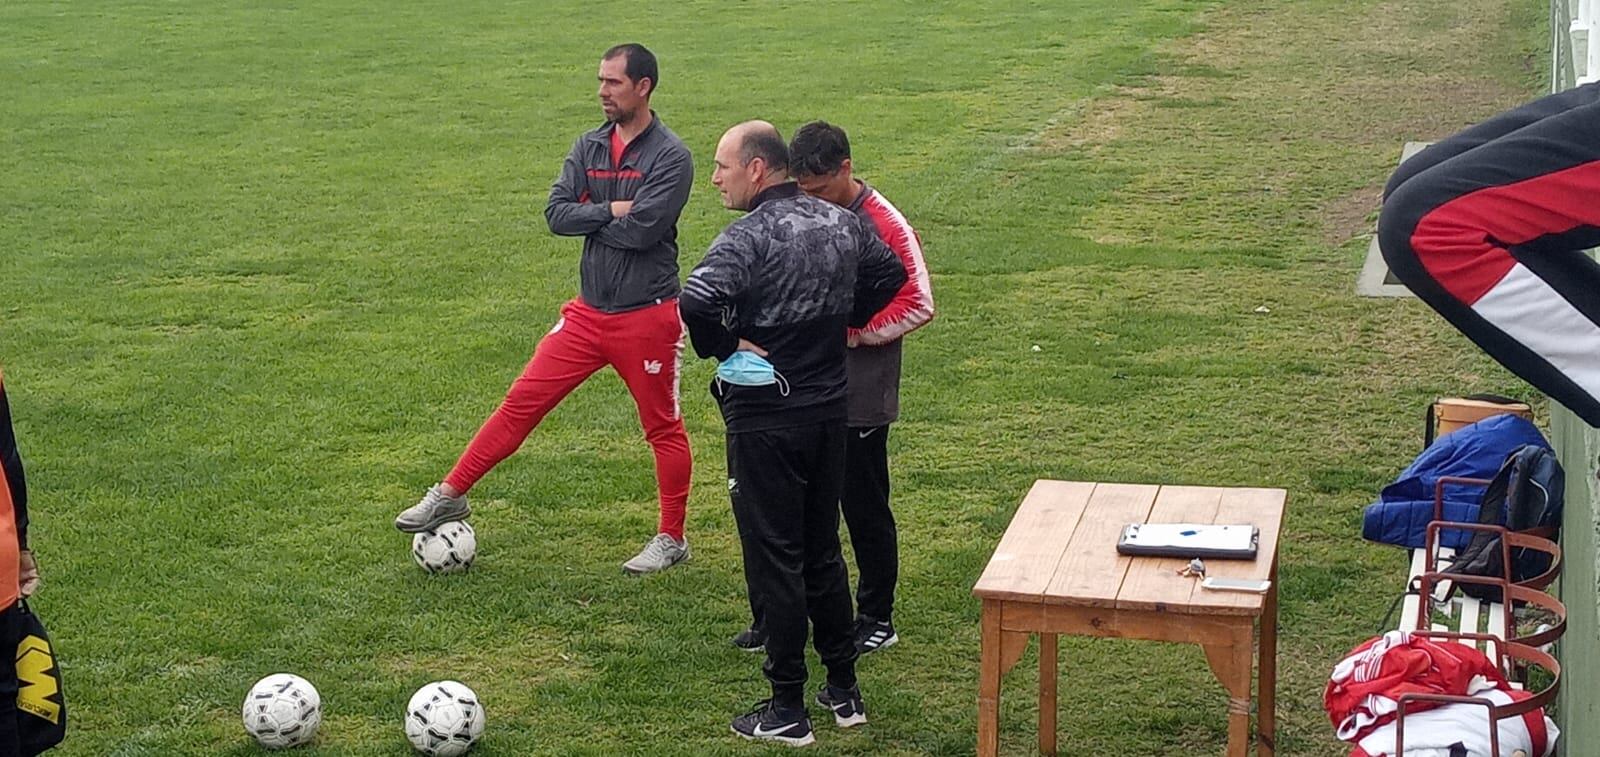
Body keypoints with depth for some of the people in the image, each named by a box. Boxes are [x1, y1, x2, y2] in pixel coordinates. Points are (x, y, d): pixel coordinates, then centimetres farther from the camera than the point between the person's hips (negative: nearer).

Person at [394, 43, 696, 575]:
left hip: (647, 316, -5)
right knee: (522, 401, 4)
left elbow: (641, 230, -24)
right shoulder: (589, 147, 6)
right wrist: (613, 211, -14)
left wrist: (588, 215, -9)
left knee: (663, 428, 8)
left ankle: (672, 540, 20)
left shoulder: (670, 156, -13)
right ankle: (451, 495, 12)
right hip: (589, 311, 5)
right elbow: (556, 213, -4)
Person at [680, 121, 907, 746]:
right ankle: (844, 691, 26)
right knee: (822, 550, 18)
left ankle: (787, 711, 8)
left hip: (765, 419, -7)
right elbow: (891, 275, 20)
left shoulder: (751, 237, -19)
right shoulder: (843, 224, 4)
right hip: (830, 409, 7)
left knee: (774, 560, 2)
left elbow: (696, 302, -34)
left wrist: (724, 347, -16)